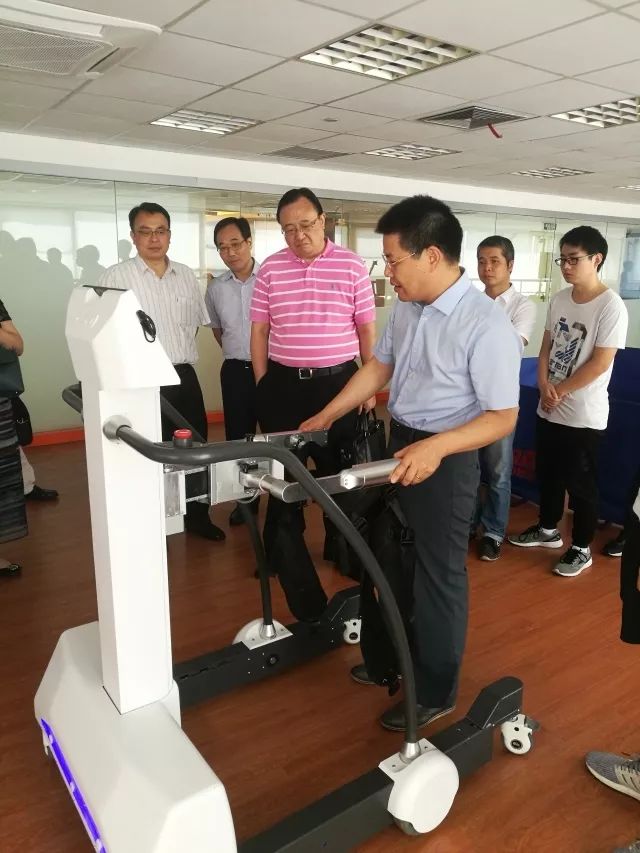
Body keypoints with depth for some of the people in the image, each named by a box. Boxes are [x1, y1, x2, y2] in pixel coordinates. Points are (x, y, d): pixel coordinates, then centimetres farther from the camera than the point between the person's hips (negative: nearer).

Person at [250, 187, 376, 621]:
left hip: (339, 381, 0)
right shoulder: (270, 269, 2)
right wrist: (263, 388, 1)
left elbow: (367, 328, 2)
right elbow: (259, 331, 5)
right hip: (284, 383, 1)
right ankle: (285, 555, 25)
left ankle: (341, 545, 32)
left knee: (340, 471, 12)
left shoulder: (352, 265, -1)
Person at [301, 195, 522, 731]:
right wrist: (325, 418, 10)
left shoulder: (486, 324, -23)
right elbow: (380, 366, 12)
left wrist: (436, 447, -34)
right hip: (399, 444, 8)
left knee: (439, 575, 7)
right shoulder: (406, 307, 0)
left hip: (447, 456, -7)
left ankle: (436, 691, 29)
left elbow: (503, 417, -21)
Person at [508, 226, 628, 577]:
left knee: (581, 483, 5)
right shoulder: (558, 300, 6)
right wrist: (544, 386, -7)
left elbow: (600, 363, -17)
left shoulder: (611, 306, -14)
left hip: (584, 414, -6)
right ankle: (548, 529, 38)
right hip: (549, 409, 7)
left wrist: (559, 392, -13)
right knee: (547, 474, 19)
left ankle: (582, 549, 22)